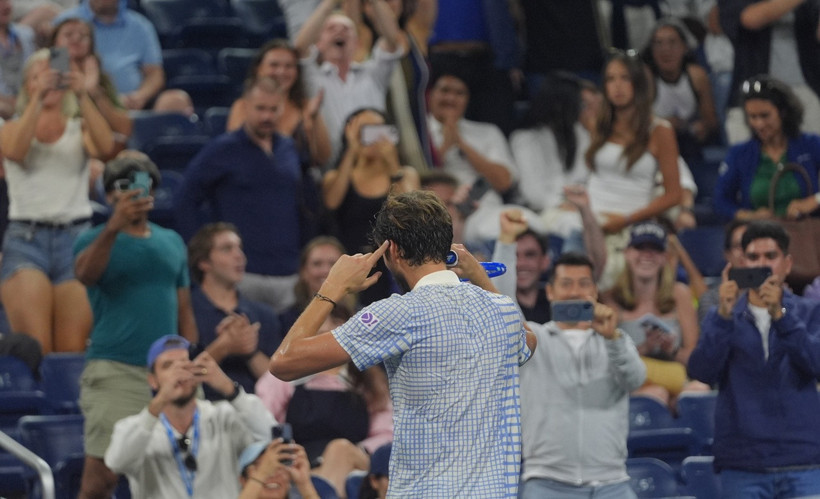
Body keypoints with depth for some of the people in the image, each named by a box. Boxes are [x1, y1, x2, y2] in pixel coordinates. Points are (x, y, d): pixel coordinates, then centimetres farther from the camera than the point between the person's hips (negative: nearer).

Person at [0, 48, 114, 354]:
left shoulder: (80, 130, 14)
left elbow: (105, 148, -9)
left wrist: (82, 97, -16)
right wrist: (37, 98, -16)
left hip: (75, 236, 1)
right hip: (25, 239, -1)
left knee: (74, 349, -10)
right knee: (34, 348, -17)